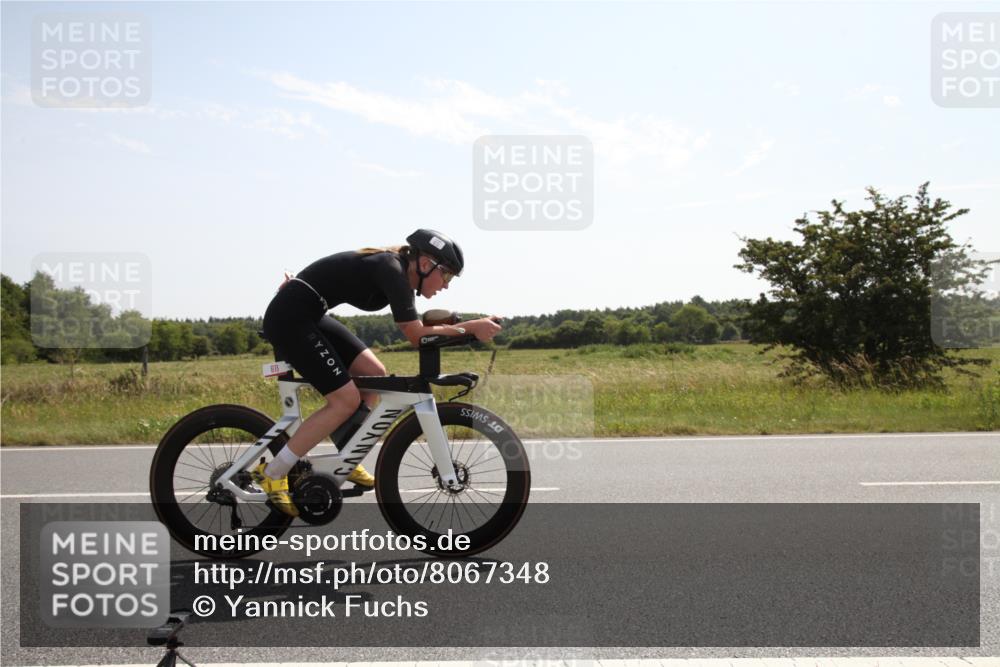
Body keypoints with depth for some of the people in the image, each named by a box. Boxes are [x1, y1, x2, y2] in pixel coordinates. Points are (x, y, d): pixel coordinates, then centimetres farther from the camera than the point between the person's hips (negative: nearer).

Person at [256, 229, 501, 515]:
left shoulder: (399, 272, 9)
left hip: (309, 316, 10)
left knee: (374, 375, 6)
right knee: (346, 400, -11)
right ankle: (272, 474, -4)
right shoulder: (392, 270, -19)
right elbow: (417, 335, -22)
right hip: (289, 317, -10)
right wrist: (471, 327, -20)